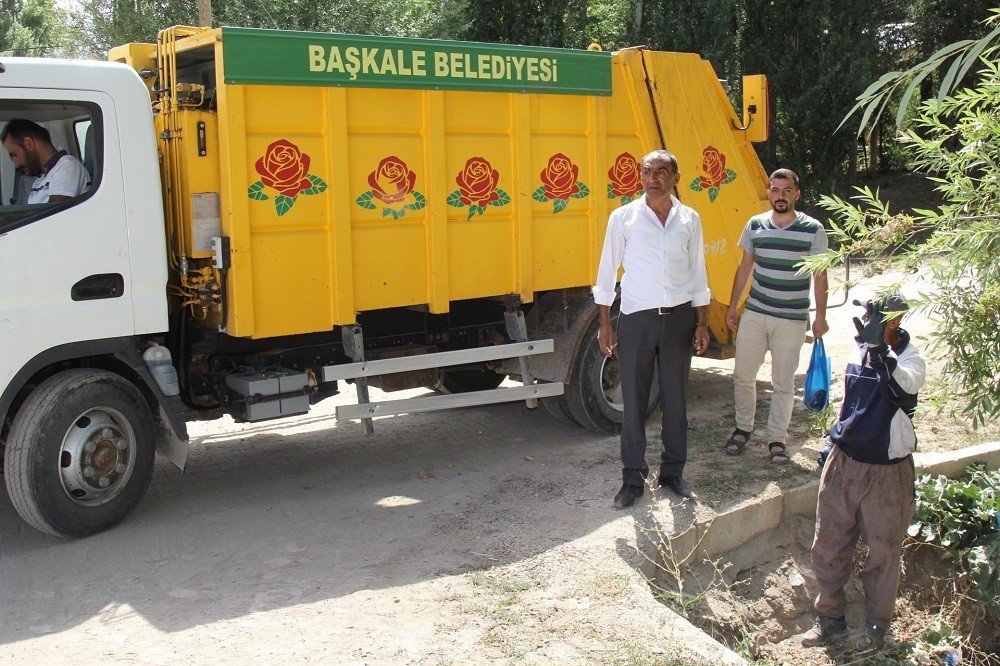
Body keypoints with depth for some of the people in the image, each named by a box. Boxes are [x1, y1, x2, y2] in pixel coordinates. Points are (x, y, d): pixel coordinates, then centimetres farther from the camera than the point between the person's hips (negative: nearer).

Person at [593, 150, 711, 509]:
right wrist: (604, 323, -1)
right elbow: (608, 270, 2)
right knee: (634, 401, 2)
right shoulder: (623, 217, -1)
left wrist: (701, 323, 6)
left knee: (676, 399, 9)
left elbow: (698, 274, 10)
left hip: (679, 317, 2)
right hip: (637, 318, -2)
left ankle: (672, 472, 22)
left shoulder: (689, 219, 5)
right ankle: (633, 478, 12)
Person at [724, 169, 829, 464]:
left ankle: (777, 438, 19)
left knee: (783, 382, 5)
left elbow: (820, 276, 0)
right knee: (743, 375, 6)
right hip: (754, 314, 3)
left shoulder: (813, 230, -4)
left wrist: (820, 316, -2)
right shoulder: (755, 225, 4)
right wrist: (733, 307, 10)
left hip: (792, 320, -2)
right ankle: (743, 427, 27)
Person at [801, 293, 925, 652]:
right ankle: (830, 617, 28)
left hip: (886, 471, -5)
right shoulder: (859, 349, 4)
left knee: (883, 551, 8)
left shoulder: (910, 357, -13)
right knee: (828, 545, 10)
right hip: (844, 461, 5)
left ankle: (876, 623, 28)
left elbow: (904, 385, -38)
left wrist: (880, 347, -51)